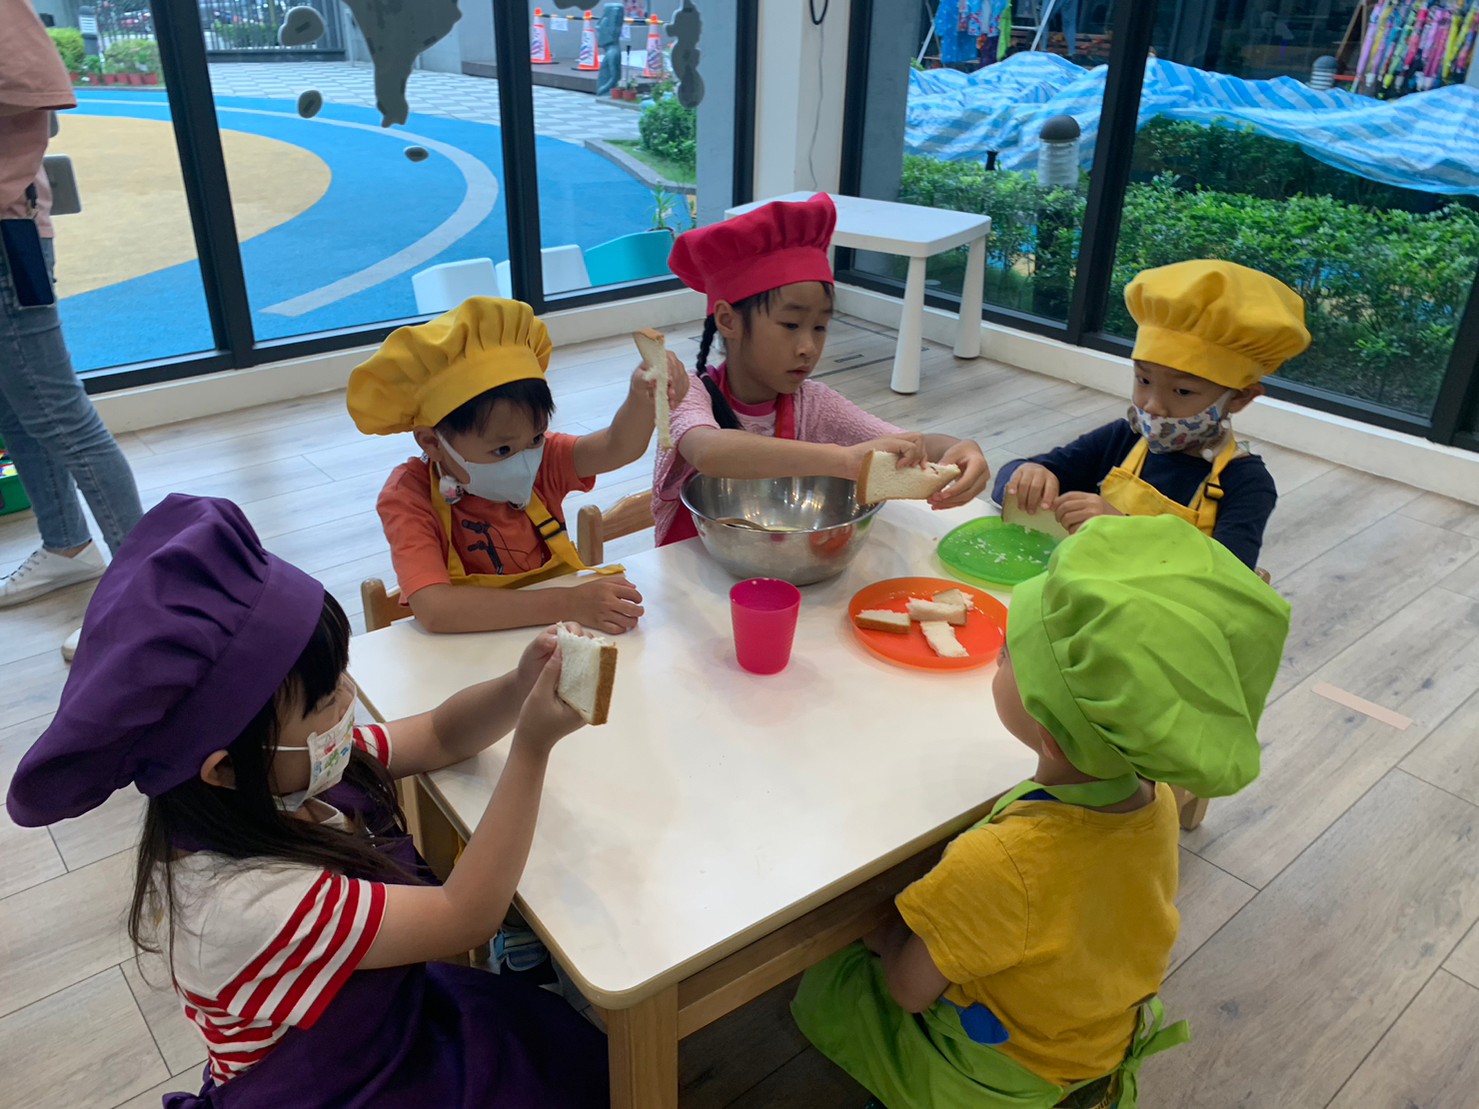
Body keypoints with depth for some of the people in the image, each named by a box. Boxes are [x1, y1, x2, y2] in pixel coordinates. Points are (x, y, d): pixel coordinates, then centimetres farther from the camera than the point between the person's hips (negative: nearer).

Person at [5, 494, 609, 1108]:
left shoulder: (294, 771, -13)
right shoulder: (242, 901, -34)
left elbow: (439, 736, -1)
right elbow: (466, 915, -28)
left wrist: (522, 685, -21)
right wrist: (533, 748, -32)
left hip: (401, 1009, 7)